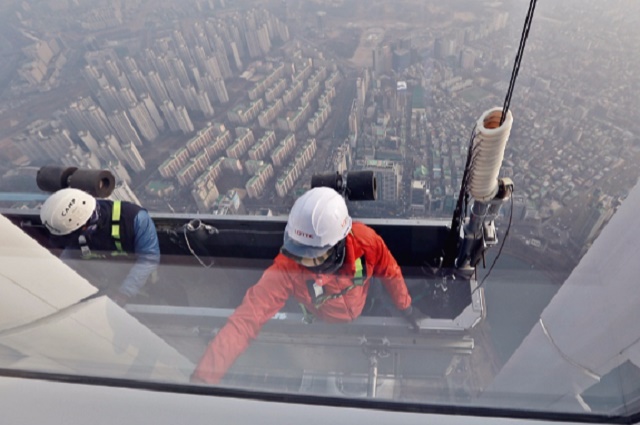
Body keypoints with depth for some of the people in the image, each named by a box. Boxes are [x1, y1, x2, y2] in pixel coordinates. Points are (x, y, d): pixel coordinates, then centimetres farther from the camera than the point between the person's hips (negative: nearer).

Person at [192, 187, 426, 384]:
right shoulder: (286, 268, -43)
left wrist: (406, 307, -5)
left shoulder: (365, 240, -39)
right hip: (322, 326, -1)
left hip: (364, 313, 2)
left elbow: (389, 272, -18)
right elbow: (246, 319, -44)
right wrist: (203, 377, -50)